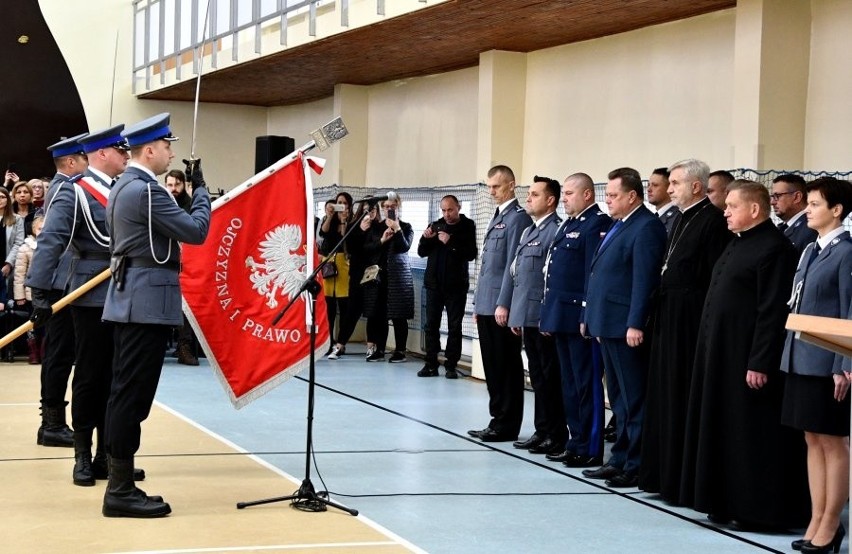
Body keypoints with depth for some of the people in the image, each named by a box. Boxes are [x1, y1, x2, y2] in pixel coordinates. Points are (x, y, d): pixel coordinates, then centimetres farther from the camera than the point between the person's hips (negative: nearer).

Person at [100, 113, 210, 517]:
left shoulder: (123, 187, 16)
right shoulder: (145, 190, -16)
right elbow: (196, 231, -14)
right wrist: (199, 189, -1)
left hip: (130, 300, 11)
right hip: (147, 302, -11)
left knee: (125, 393, 10)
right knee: (134, 394, -8)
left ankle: (120, 484, 14)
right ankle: (121, 491, -6)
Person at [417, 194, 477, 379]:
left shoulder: (467, 227, -3)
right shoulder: (436, 226, 9)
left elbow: (471, 254, -13)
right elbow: (422, 252, 11)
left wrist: (451, 243, -23)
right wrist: (425, 239, -8)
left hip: (456, 285, -4)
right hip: (434, 283, 4)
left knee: (454, 327, 1)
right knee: (431, 325, 3)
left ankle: (451, 366, 5)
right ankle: (431, 364, 7)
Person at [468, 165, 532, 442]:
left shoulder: (518, 218, -10)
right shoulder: (497, 217, 19)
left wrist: (504, 304, -18)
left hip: (501, 307, -9)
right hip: (486, 306, 9)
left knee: (507, 367, -2)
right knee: (492, 367, 11)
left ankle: (507, 425, 3)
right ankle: (497, 420, 17)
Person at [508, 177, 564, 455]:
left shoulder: (556, 230, -12)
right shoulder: (528, 231, 18)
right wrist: (516, 315, 17)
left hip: (544, 318, -9)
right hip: (527, 317, 9)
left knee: (550, 377, -2)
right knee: (537, 377, 13)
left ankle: (557, 436, 4)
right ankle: (542, 431, 19)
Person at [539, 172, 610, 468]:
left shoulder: (597, 224, -11)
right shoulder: (568, 225, 19)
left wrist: (587, 318, -21)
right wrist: (548, 314, 17)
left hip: (579, 318, -10)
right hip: (561, 319, 10)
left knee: (587, 384, -4)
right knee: (569, 384, 14)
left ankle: (590, 449, 1)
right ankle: (576, 442, 21)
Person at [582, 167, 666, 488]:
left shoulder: (646, 227, -13)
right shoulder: (618, 227, 17)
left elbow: (644, 280, -19)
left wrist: (635, 325, -23)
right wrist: (595, 320, 17)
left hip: (626, 328, -10)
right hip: (609, 327, 10)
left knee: (634, 399, -3)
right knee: (619, 399, 15)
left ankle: (637, 467, 1)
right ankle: (620, 459, 23)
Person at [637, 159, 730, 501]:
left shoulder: (713, 220, -13)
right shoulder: (682, 220, 16)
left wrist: (707, 326, -19)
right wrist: (659, 315, 12)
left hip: (690, 323, -10)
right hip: (668, 319, 10)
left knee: (684, 400, -4)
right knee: (664, 396, 13)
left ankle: (683, 482, 3)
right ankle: (661, 475, 22)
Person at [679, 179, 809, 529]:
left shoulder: (773, 249, -16)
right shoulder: (738, 244, 14)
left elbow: (774, 313, -21)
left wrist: (759, 364, -23)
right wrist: (711, 353, 16)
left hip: (748, 359, -10)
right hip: (722, 357, 10)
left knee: (752, 434, -3)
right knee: (725, 430, 14)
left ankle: (759, 510, 4)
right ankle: (729, 503, 23)